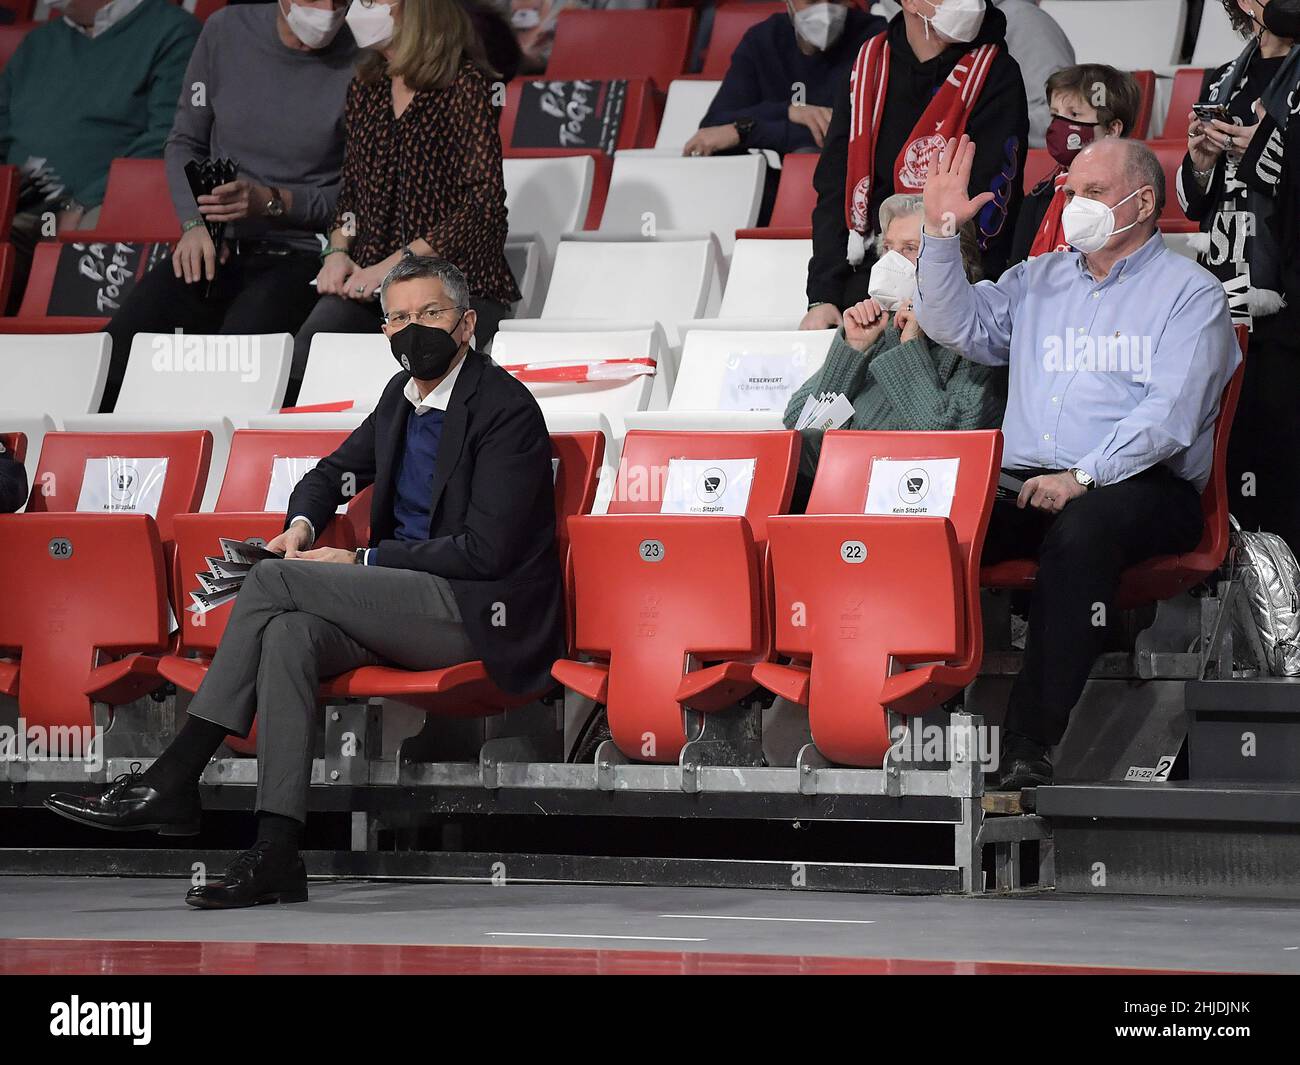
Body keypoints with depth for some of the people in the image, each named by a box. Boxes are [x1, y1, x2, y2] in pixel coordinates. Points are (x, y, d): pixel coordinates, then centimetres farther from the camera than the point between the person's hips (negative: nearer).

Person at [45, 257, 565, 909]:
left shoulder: (505, 408, -11)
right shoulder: (403, 395, 15)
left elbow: (486, 550, -17)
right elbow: (335, 472, 30)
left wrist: (361, 562, -13)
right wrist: (302, 524, 6)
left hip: (481, 612, -7)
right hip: (411, 605, 8)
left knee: (275, 579, -20)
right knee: (289, 633, -25)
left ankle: (172, 779, -19)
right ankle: (275, 856, -33)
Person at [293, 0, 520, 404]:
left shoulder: (464, 86, -7)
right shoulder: (366, 88, 15)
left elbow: (484, 204, -12)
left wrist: (395, 265, -16)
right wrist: (337, 253, 4)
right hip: (368, 279, 6)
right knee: (295, 367, -22)